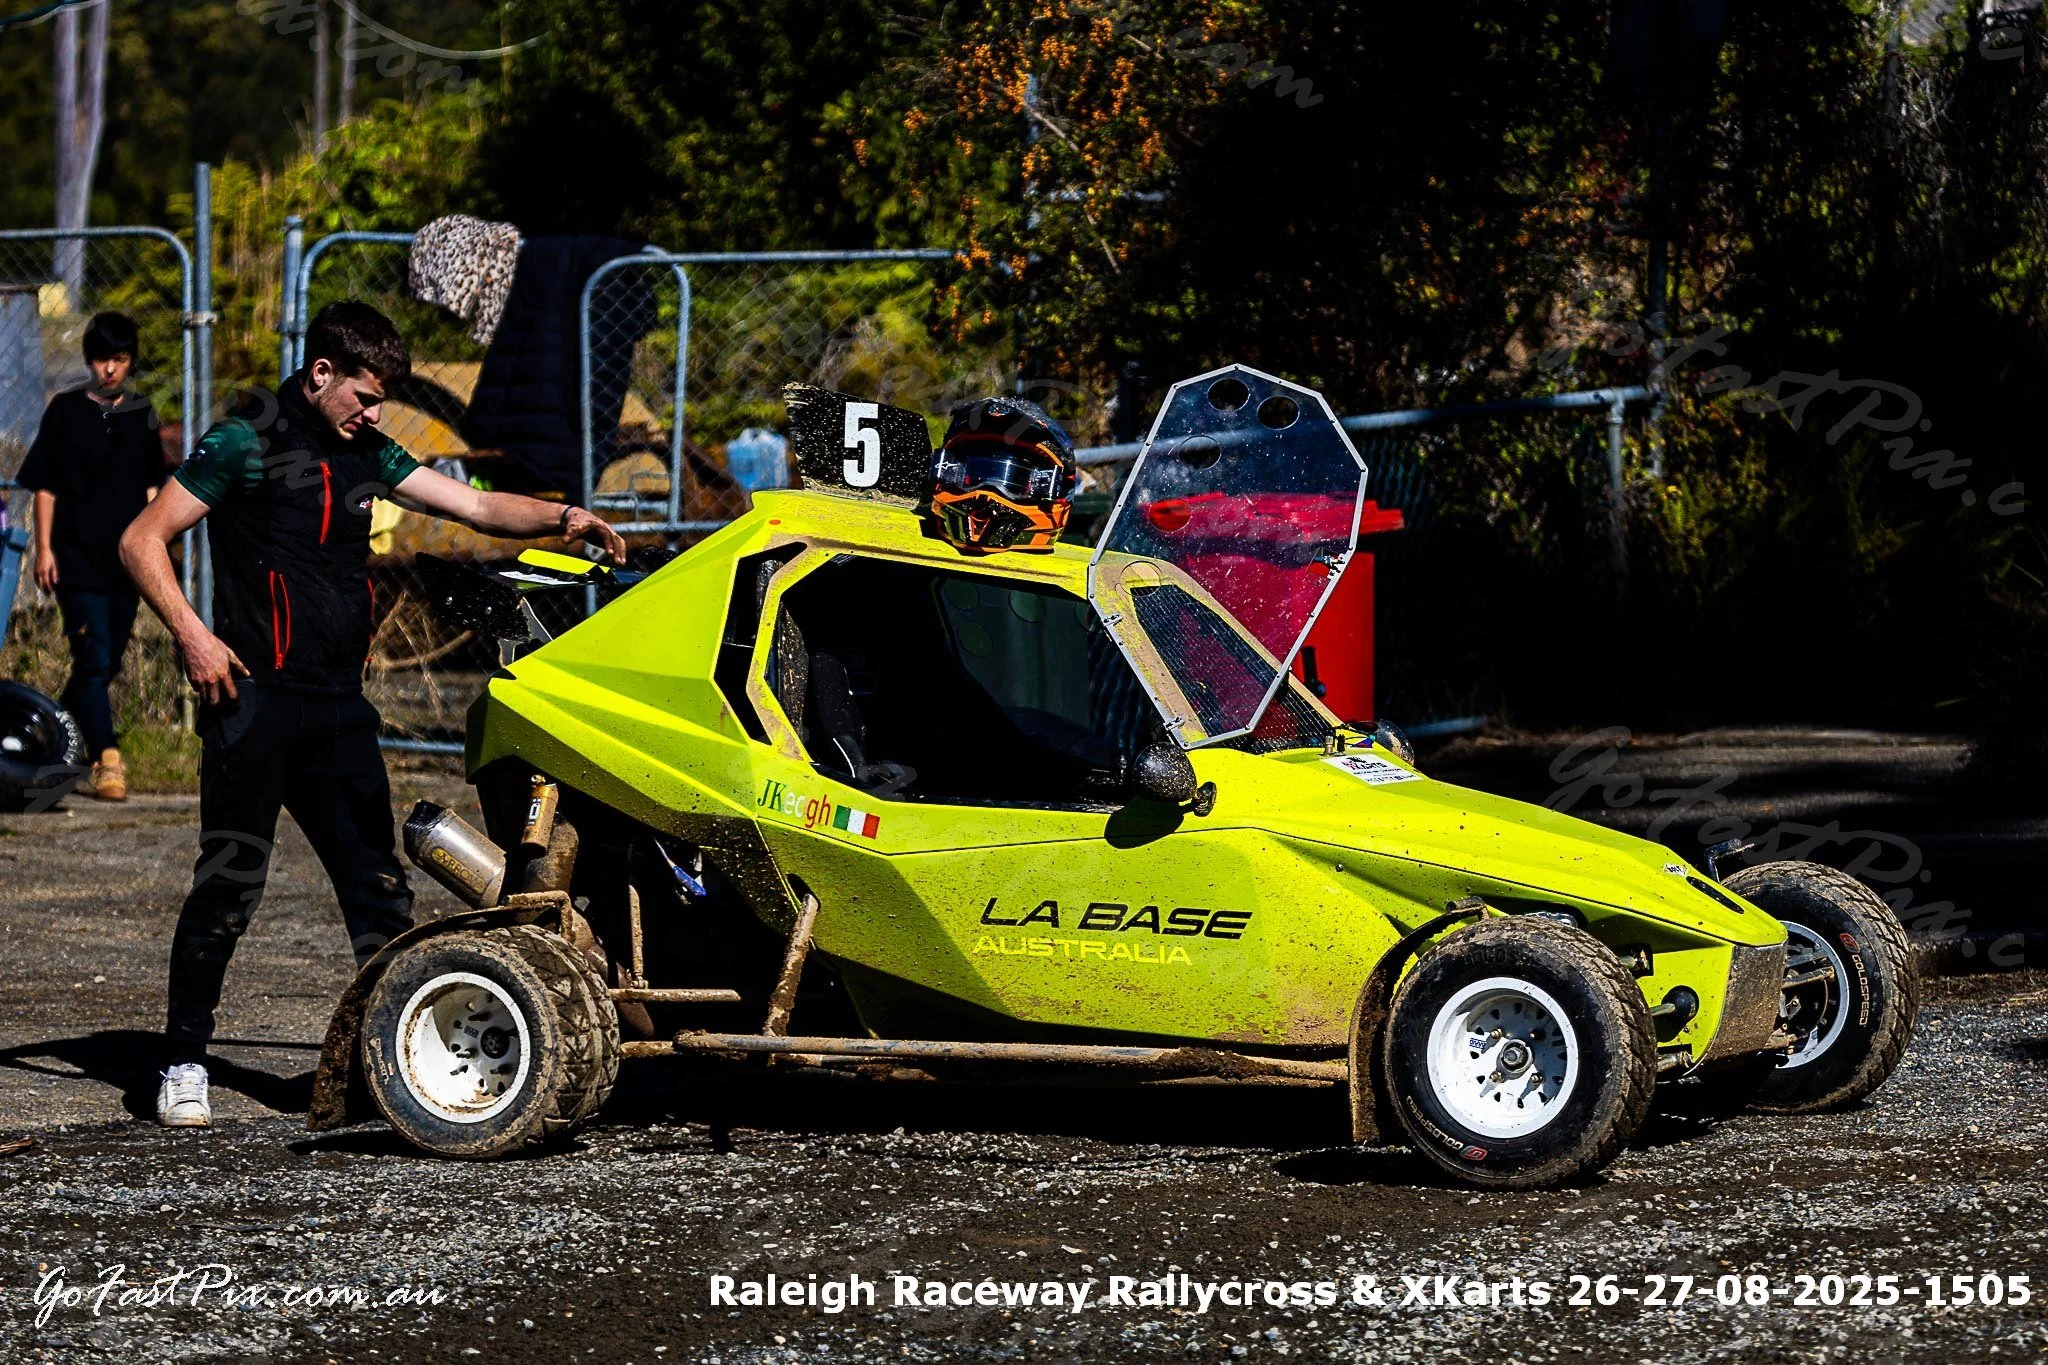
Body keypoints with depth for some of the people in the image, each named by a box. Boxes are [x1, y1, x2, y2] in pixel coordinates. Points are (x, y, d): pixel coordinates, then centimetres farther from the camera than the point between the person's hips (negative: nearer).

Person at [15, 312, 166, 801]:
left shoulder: (142, 415, 9)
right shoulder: (66, 411, -1)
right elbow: (45, 485, 0)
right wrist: (44, 548, -5)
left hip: (127, 560, 4)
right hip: (78, 558, -4)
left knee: (106, 663, 12)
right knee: (93, 660, -12)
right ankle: (106, 759, -19)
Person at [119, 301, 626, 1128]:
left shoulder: (367, 454, 15)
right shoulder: (246, 444, -4)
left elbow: (476, 507, 13)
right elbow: (143, 542, -6)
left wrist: (561, 518, -4)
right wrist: (191, 635, -17)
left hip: (338, 702, 7)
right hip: (256, 694, -7)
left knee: (376, 883, 6)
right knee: (230, 879, -7)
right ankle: (184, 1062, 1)